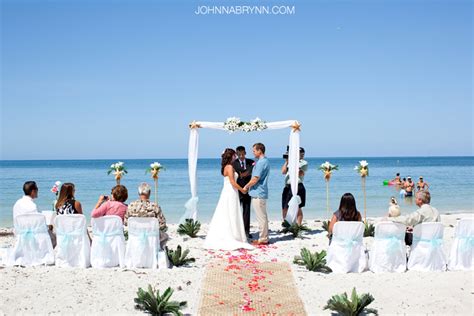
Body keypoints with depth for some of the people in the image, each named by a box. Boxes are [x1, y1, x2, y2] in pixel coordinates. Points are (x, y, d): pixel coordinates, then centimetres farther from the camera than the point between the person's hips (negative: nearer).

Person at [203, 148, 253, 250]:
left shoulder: (226, 167, 14)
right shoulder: (230, 167, -14)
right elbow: (233, 182, -18)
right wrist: (242, 190, -6)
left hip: (226, 193, 9)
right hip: (231, 193, -9)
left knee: (224, 217, 11)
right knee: (232, 216, -5)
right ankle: (232, 239, -1)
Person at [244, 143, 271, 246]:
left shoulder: (261, 162, -17)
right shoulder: (265, 161, 15)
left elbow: (255, 179, -19)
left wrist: (246, 187, -5)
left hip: (258, 194, -10)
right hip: (261, 193, 10)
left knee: (261, 217, -4)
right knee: (263, 217, 14)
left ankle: (263, 239, 1)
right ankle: (264, 237, 20)